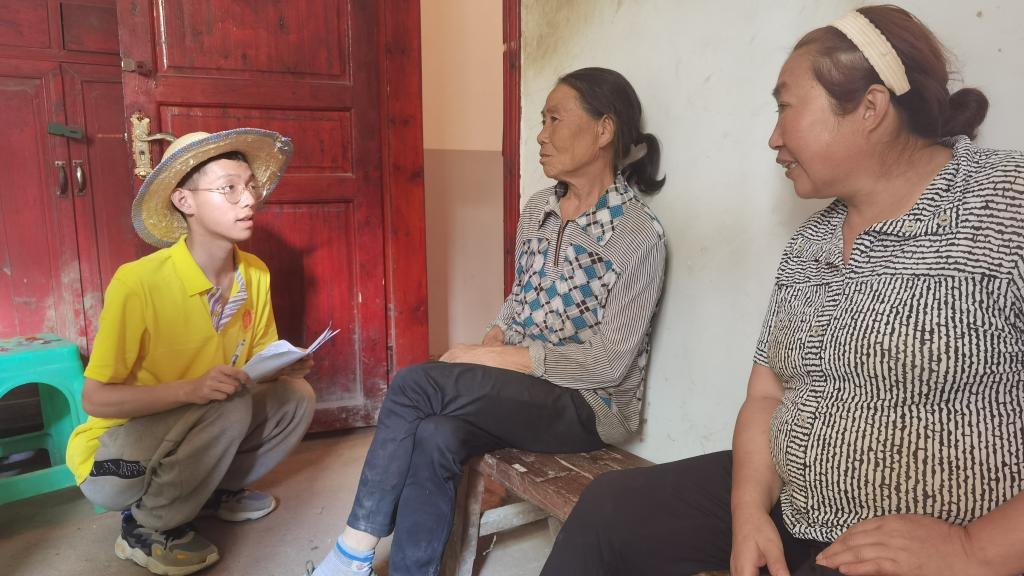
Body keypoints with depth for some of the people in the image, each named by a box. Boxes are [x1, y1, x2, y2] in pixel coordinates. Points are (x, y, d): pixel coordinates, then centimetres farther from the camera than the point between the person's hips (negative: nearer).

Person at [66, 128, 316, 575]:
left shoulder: (255, 274, -7)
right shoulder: (138, 282, -25)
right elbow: (96, 399, -20)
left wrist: (283, 367, -17)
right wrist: (191, 389, -35)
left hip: (188, 434, 6)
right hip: (113, 459, -6)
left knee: (295, 396, -11)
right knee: (230, 404, -30)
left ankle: (215, 490, 11)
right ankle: (146, 529, -7)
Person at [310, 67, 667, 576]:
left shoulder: (639, 235, -14)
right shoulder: (538, 209, 8)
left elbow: (611, 361, -17)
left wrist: (503, 358, -20)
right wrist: (491, 344, -4)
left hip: (588, 403, -6)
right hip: (521, 388, 6)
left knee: (415, 384, -24)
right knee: (434, 438, -26)